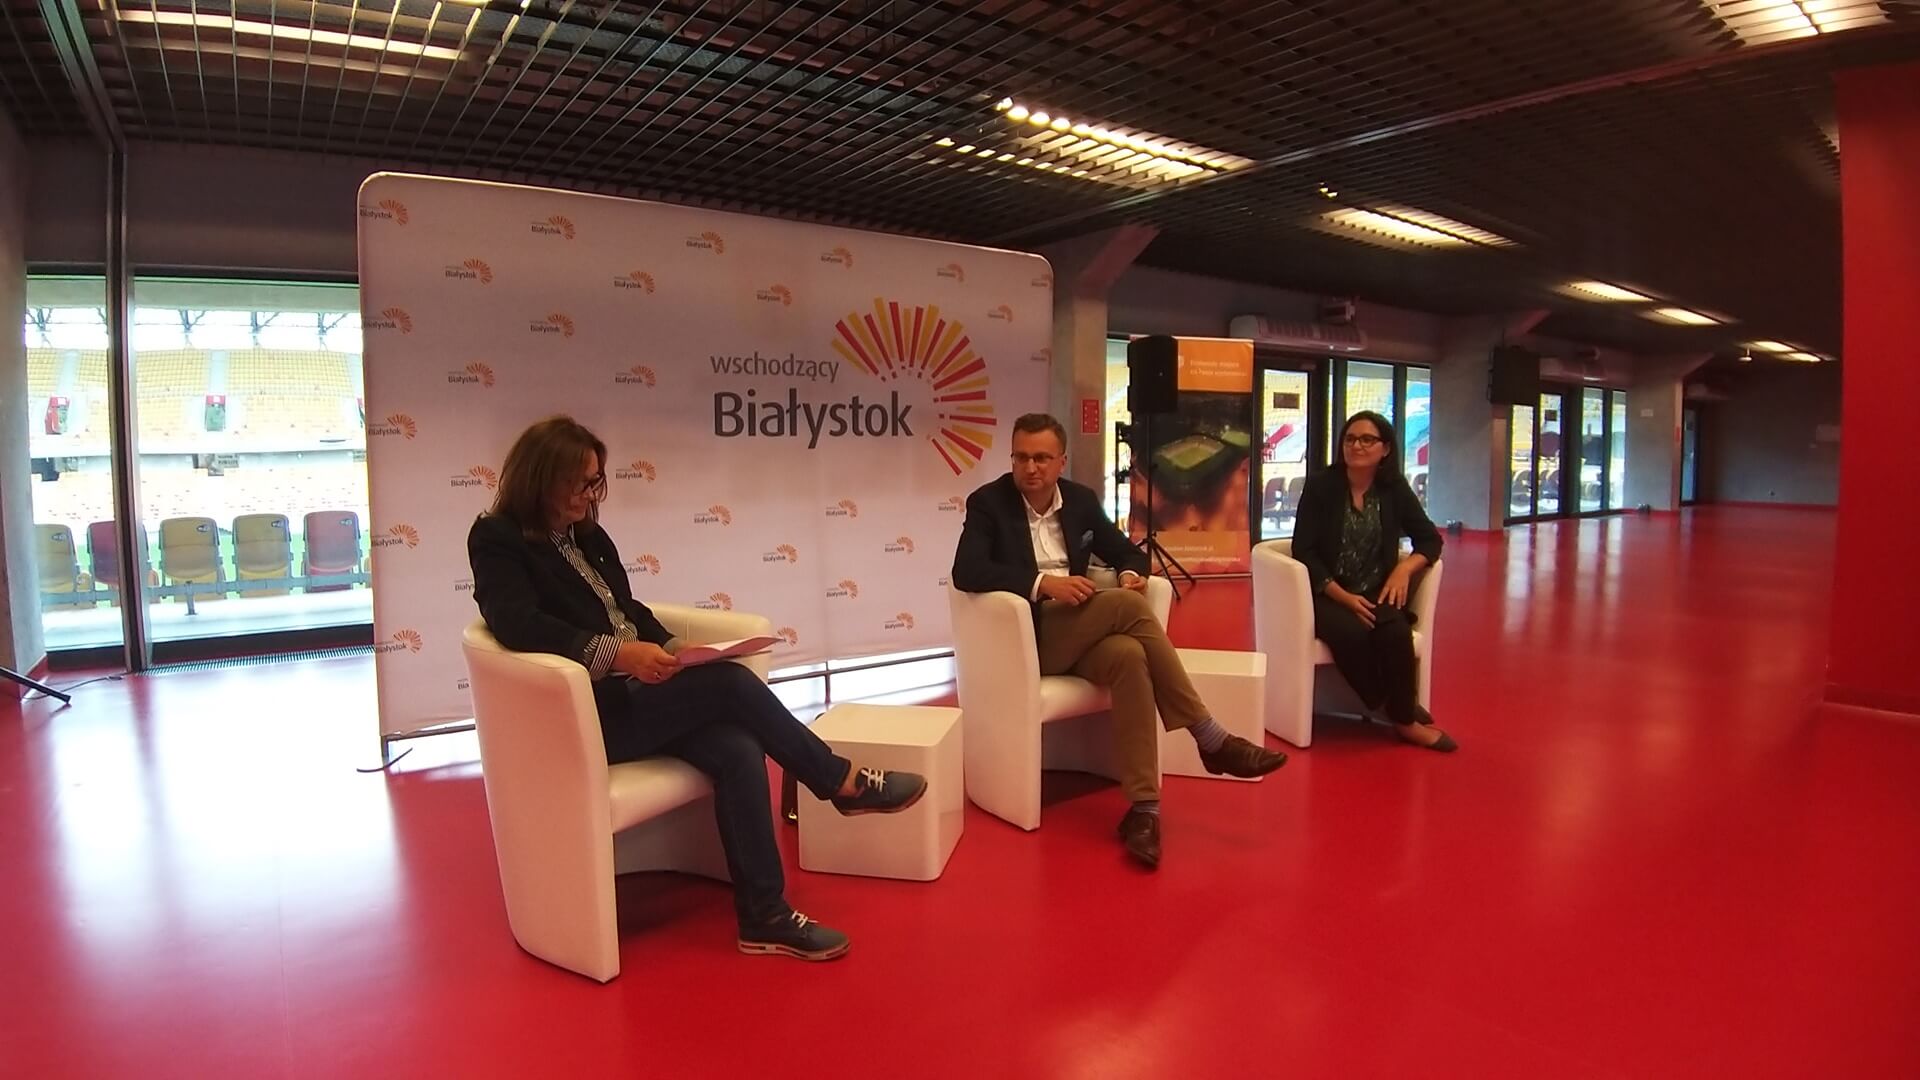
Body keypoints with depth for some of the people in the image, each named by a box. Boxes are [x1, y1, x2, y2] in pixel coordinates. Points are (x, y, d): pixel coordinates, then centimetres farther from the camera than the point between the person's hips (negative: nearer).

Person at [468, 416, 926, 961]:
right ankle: (844, 782, -8)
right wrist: (618, 653, -33)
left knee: (737, 749, -22)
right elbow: (518, 625, -22)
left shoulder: (588, 535, 17)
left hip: (634, 694, 7)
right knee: (729, 682, -25)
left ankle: (765, 917, -14)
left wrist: (670, 648, -3)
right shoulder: (497, 541, -5)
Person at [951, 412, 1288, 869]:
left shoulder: (1081, 499, 11)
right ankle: (1211, 739, -21)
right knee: (1127, 605, -28)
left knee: (1128, 655, -32)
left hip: (1081, 634, 5)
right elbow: (965, 571, -18)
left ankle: (1142, 806, -29)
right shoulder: (987, 502, -3)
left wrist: (1131, 572, -6)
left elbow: (1126, 550, 19)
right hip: (1027, 636, -4)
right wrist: (1042, 582, -27)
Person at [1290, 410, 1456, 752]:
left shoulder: (1394, 489, 4)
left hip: (1376, 594, 2)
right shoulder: (1321, 486, -5)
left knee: (1395, 631, -30)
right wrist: (1343, 596, -19)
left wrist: (1405, 568, -13)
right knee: (1352, 632, -33)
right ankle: (1390, 712, -10)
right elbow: (1304, 551, -9)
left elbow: (1430, 539, 9)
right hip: (1328, 595, -2)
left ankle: (1403, 717, -10)